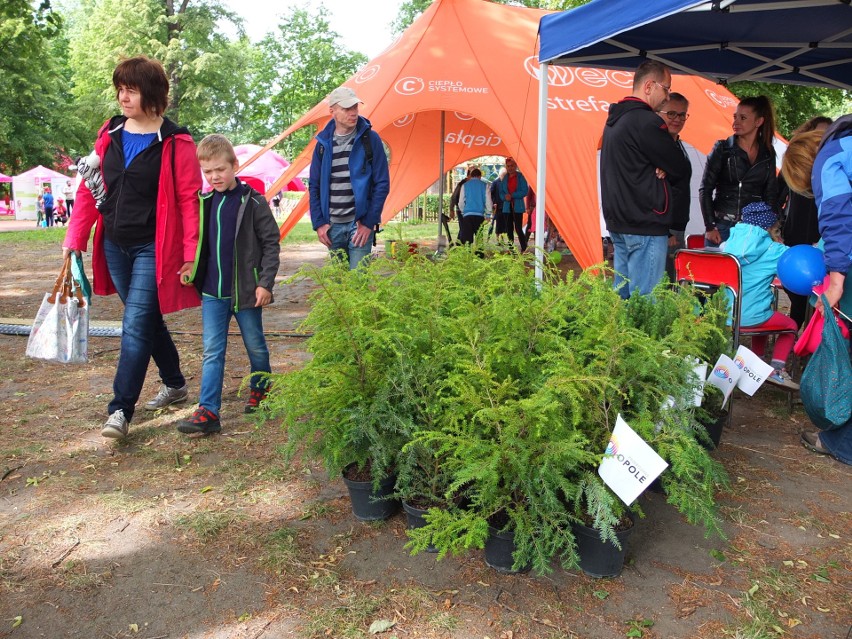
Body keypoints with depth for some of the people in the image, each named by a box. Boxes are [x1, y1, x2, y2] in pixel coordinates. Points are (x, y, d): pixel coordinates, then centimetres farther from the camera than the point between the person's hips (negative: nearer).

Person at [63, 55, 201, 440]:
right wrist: (75, 239, 3)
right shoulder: (109, 135, 7)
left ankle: (121, 408, 0)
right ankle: (174, 384, 34)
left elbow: (188, 199, -11)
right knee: (147, 319, 16)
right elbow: (89, 189, 8)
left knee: (136, 325, -8)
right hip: (114, 246, 6)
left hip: (152, 249, -6)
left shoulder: (175, 143, -9)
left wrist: (190, 253, -15)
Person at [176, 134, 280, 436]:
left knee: (255, 345, 13)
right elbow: (197, 244, 16)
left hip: (246, 291, -4)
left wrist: (265, 282, -12)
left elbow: (271, 242, -7)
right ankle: (208, 411, 0)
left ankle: (260, 389, 36)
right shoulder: (204, 203, 6)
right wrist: (195, 280, 13)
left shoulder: (252, 202, -8)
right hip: (212, 292, 4)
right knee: (212, 351, 0)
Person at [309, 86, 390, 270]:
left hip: (360, 224, -3)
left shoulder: (369, 139, -2)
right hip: (332, 225, 3)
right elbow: (314, 186, 11)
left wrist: (369, 222, -9)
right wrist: (318, 223, 1)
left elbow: (382, 183, -4)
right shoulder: (323, 142, 7)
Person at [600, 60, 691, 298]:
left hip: (618, 222, 10)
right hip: (645, 227, -10)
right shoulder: (647, 122, -15)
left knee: (621, 294, 14)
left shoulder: (614, 120, 14)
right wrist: (663, 172, 8)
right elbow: (683, 171, -11)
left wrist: (659, 170, -2)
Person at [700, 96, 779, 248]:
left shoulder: (768, 154, 10)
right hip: (722, 226, -2)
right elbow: (705, 189, -1)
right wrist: (709, 226, -7)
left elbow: (771, 194, 13)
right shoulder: (722, 149, 1)